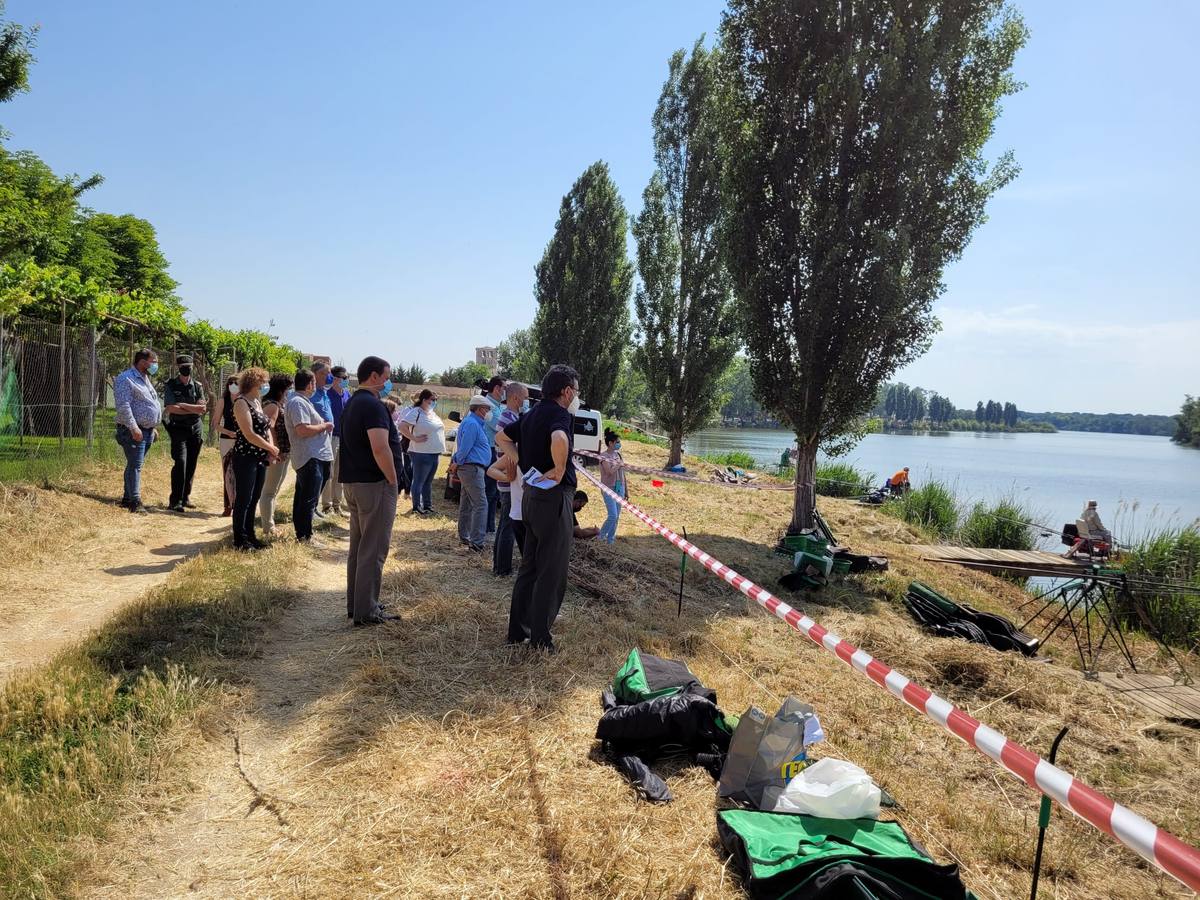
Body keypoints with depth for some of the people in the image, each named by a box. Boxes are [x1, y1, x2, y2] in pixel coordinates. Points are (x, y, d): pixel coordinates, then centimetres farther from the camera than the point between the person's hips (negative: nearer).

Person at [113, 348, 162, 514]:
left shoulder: (145, 379, 19)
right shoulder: (126, 379, -11)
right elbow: (123, 406, -20)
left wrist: (153, 427, 22)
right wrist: (134, 428, -25)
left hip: (148, 430, 9)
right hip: (134, 431, -9)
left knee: (134, 465, 14)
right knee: (135, 466, -10)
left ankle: (127, 498, 21)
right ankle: (135, 502, -11)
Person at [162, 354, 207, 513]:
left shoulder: (197, 386, 8)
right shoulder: (171, 385, -1)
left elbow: (202, 408, -4)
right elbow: (171, 408, -14)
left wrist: (182, 405, -16)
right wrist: (193, 410, -16)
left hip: (195, 428, 4)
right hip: (178, 428, -4)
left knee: (191, 465, 7)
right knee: (180, 462, -15)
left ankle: (185, 497, 18)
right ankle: (175, 501, -12)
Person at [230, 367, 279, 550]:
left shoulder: (257, 401, 15)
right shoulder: (241, 403, -12)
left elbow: (266, 427, 14)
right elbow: (249, 434, -19)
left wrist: (271, 448, -2)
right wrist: (272, 448, -11)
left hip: (260, 458, 8)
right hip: (245, 458, -8)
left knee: (254, 499, 13)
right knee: (243, 500, -2)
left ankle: (250, 536, 22)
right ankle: (240, 540, 6)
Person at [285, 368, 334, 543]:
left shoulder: (301, 400, 17)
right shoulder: (298, 402, -17)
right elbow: (303, 430, -26)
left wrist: (322, 424, 14)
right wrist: (324, 426, -15)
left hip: (310, 457, 11)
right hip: (310, 457, -11)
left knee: (302, 497, 16)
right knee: (309, 499, -6)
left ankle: (301, 533, 25)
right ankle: (305, 537, -2)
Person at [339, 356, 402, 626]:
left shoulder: (351, 404, 16)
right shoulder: (373, 405, -16)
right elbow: (380, 449, -25)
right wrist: (393, 481, -15)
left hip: (353, 482, 10)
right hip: (374, 484, -10)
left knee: (359, 545, 17)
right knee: (373, 549, -4)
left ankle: (355, 604, 25)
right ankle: (366, 611, 1)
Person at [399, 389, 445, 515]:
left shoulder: (432, 413, 13)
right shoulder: (416, 412, -14)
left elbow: (440, 428, 30)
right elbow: (402, 426, -24)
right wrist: (414, 438, -21)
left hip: (435, 453, 9)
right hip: (421, 454, -9)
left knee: (428, 482, 17)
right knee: (419, 481, 2)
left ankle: (428, 505, 26)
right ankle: (416, 507, 10)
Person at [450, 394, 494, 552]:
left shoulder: (477, 423, 17)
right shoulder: (472, 424, -17)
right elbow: (464, 447, -19)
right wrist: (457, 463, -6)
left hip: (469, 469, 11)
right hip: (473, 468, -11)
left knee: (467, 504, 16)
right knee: (480, 505, -12)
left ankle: (464, 537, 25)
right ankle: (476, 543, -13)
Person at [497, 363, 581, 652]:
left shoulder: (532, 414, 12)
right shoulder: (559, 414, -15)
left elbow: (502, 438, 23)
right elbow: (559, 439, -39)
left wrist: (525, 462, 13)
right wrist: (559, 470, -23)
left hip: (531, 495, 9)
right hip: (553, 497, -9)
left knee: (529, 567, 17)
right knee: (552, 571, 1)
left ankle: (518, 630, 24)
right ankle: (540, 636, 8)